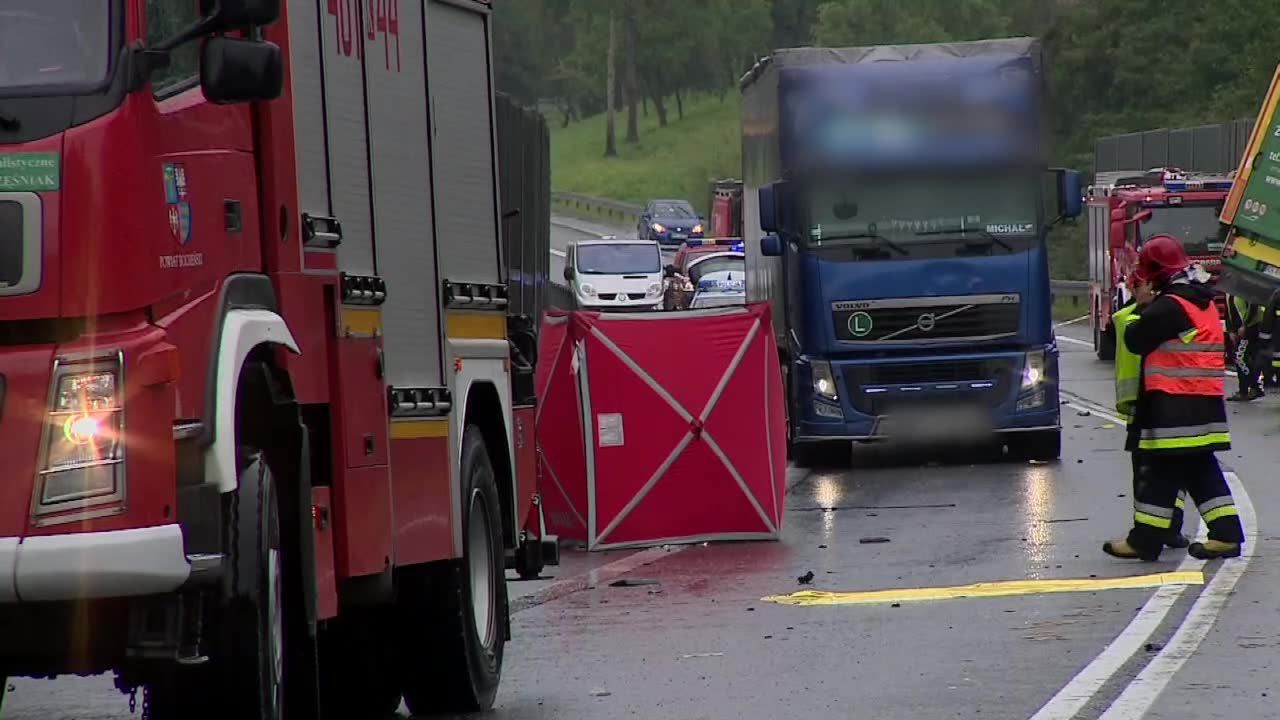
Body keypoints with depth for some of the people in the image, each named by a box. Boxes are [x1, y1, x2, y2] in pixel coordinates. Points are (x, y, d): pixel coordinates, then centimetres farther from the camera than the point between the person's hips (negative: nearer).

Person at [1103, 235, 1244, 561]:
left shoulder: (1169, 307, -16)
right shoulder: (1204, 303, 14)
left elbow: (1135, 340, -11)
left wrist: (1141, 311, 5)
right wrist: (1149, 311, 14)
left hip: (1173, 408, -9)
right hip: (1206, 403, 9)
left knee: (1160, 472, -4)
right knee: (1201, 471, 12)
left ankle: (1145, 540, 0)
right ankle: (1226, 534, 7)